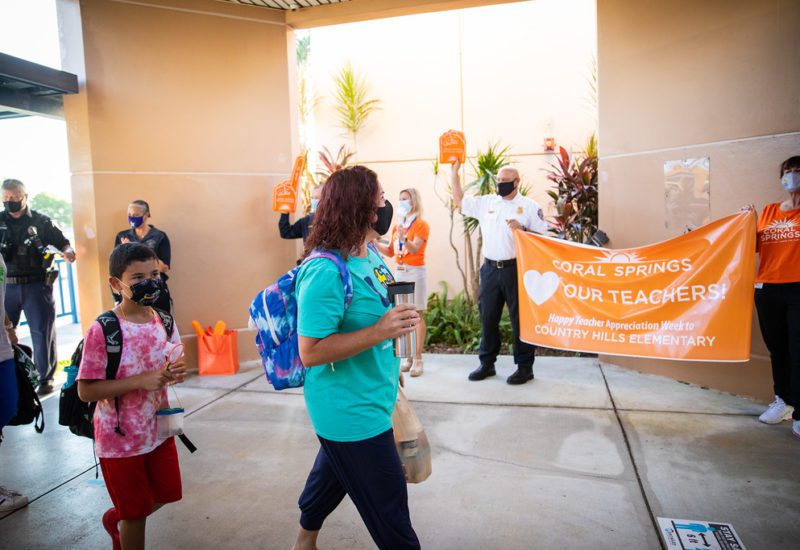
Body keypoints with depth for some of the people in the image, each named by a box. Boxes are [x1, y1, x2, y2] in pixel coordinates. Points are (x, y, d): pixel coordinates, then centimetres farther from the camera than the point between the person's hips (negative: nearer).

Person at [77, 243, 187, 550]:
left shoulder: (164, 322, -4)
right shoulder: (102, 331, -21)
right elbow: (86, 390, -20)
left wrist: (175, 374, -14)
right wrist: (142, 380, -28)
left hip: (158, 430, 6)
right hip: (120, 439, -5)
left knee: (165, 494, 22)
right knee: (136, 512, 12)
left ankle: (115, 519, 50)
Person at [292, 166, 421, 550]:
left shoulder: (370, 255, 1)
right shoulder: (326, 271, -28)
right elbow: (310, 352, -27)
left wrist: (390, 367, 18)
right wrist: (380, 332, -31)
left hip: (367, 402, 9)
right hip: (351, 412, -9)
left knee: (334, 471, 29)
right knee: (389, 507, 6)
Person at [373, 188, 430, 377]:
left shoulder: (421, 225, -5)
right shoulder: (398, 225, 14)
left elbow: (415, 248, -20)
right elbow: (390, 251, 14)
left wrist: (403, 239, -38)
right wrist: (373, 241, 2)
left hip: (415, 272, -6)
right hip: (399, 272, 6)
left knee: (417, 314, -4)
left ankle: (418, 359, -1)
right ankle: (408, 356, 15)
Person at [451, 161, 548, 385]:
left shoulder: (530, 207, -1)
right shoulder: (486, 202, 11)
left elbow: (543, 237, -3)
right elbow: (459, 201, 14)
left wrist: (522, 230, -19)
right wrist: (455, 172, 9)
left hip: (516, 268, -4)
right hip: (490, 268, 5)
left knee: (520, 318, 2)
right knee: (488, 317, 11)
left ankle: (525, 367, 14)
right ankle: (487, 363, 24)